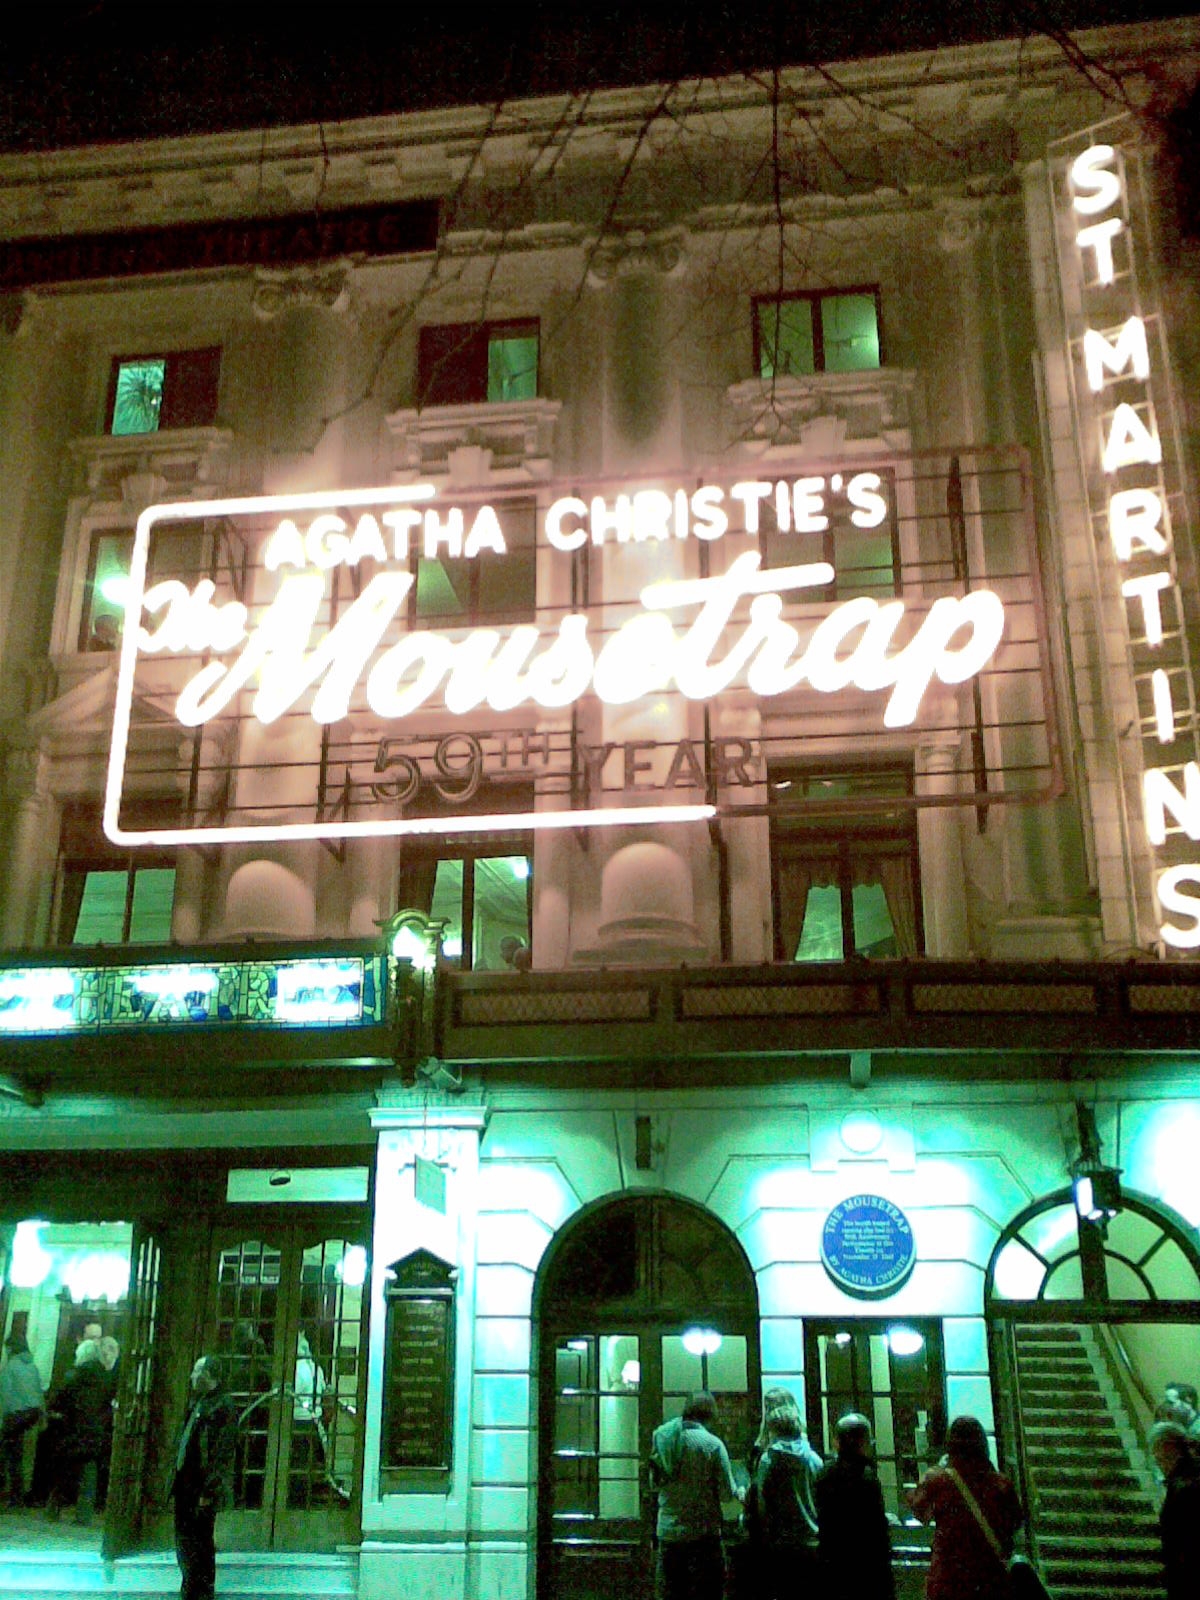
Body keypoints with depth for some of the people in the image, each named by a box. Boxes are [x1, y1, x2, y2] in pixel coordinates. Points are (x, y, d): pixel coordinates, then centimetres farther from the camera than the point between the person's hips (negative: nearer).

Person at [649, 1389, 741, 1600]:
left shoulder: (661, 1436, 0)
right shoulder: (712, 1444, -12)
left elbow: (654, 1483, 9)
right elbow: (727, 1493, -9)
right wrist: (739, 1493, 12)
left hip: (668, 1533, 4)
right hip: (703, 1533, -4)